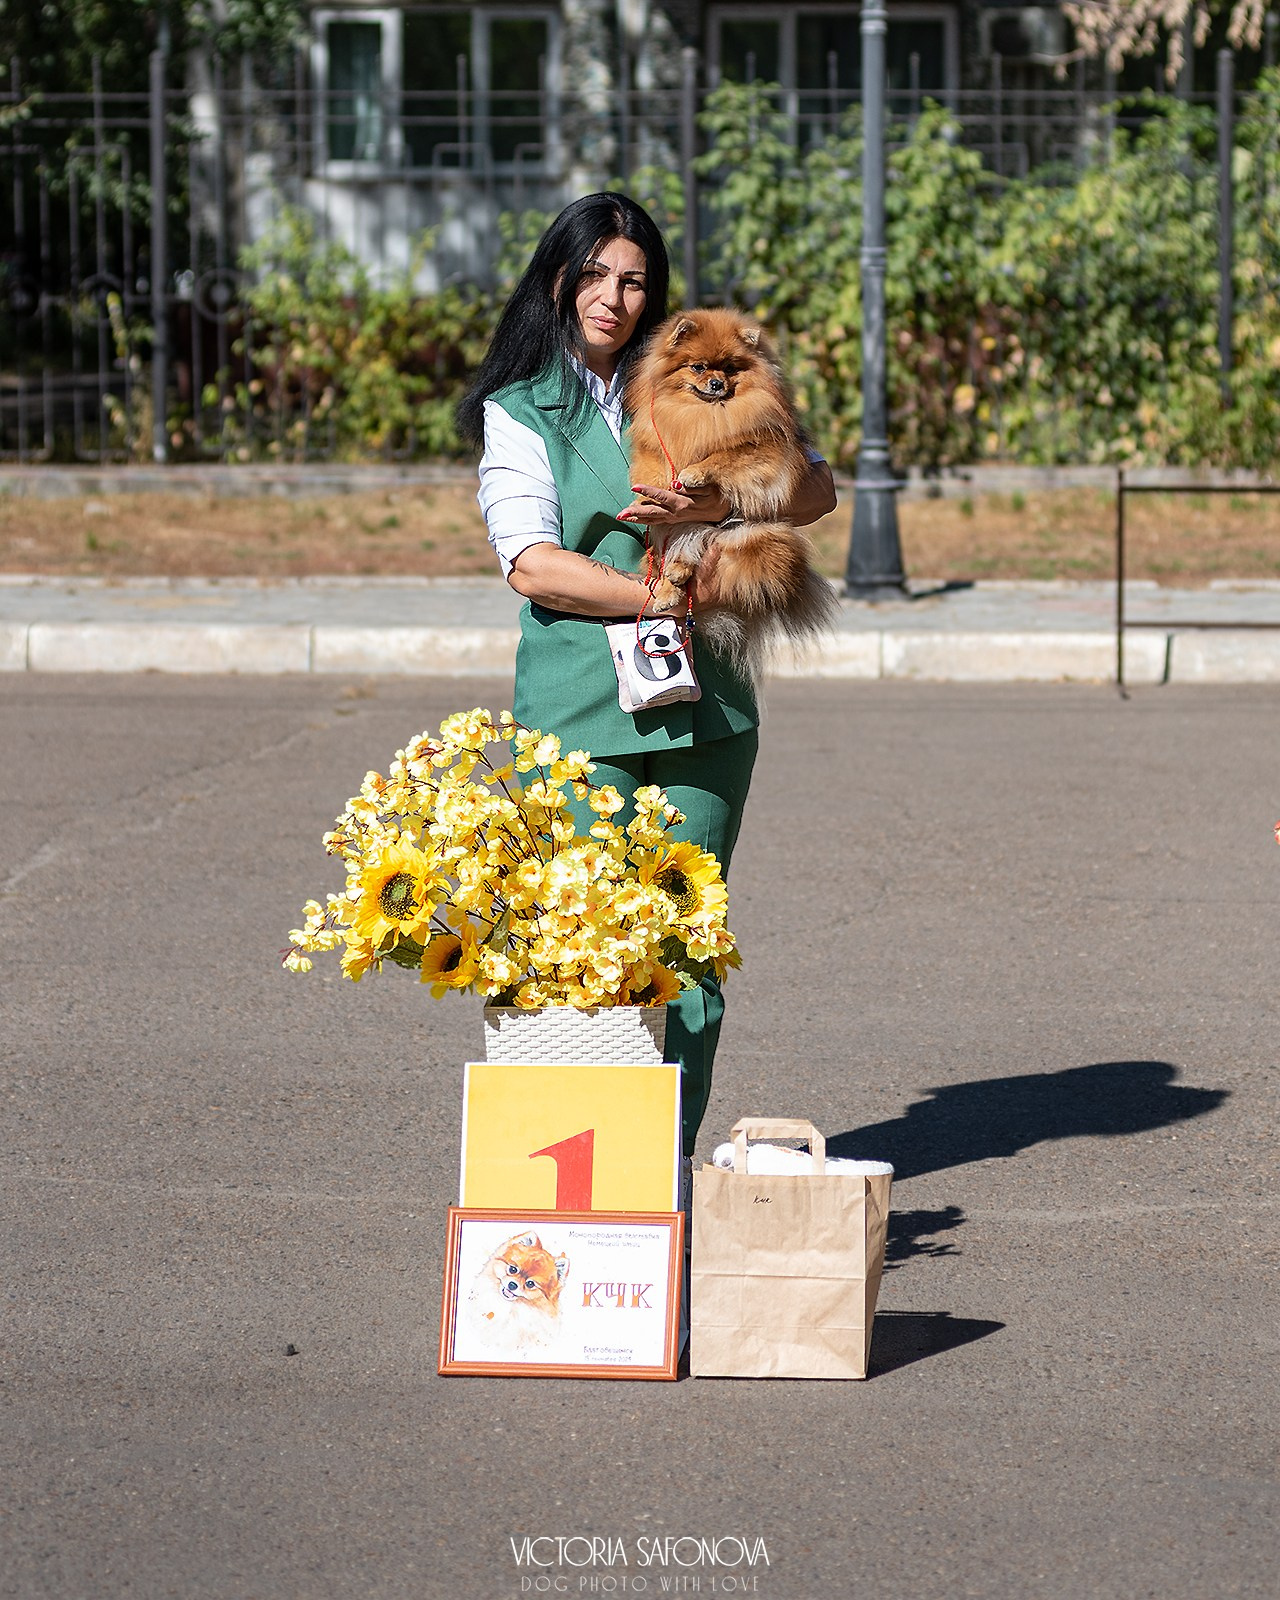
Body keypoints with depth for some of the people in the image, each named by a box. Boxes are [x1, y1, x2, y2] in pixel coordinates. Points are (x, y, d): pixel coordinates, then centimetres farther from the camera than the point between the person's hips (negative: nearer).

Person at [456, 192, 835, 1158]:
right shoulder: (521, 411, 4)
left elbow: (815, 488, 6)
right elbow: (533, 564, -9)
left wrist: (707, 505, -10)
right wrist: (666, 597, -13)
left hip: (703, 707, 4)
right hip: (581, 714, -3)